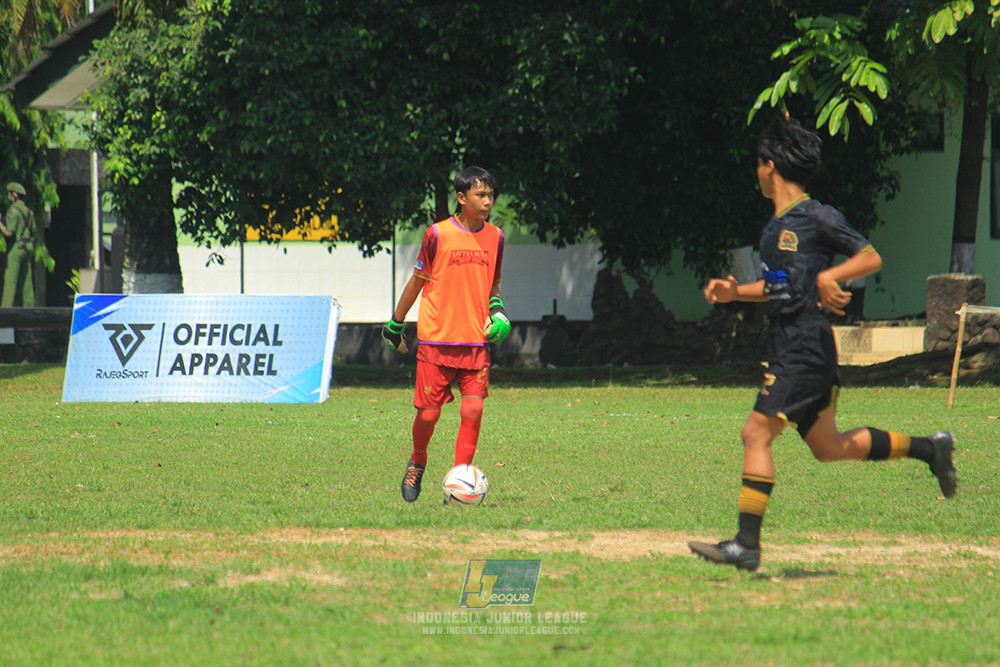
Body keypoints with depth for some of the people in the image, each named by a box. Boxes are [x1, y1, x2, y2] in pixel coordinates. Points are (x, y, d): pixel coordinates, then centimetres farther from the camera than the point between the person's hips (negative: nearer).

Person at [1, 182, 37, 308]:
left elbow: (9, 232, -19)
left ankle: (6, 306, -16)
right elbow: (33, 231, 16)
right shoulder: (28, 211, 13)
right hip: (28, 247, 8)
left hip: (16, 247, -8)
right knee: (26, 280, 9)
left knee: (10, 279, -10)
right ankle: (29, 305, 8)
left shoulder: (13, 211, -13)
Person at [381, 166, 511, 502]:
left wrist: (497, 312, 4)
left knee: (473, 410, -10)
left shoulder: (495, 237, 9)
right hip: (436, 339, -3)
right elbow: (417, 281, 8)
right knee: (429, 413, -1)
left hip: (476, 341, 3)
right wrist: (396, 324, 13)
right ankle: (417, 463, 27)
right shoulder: (437, 235, -3)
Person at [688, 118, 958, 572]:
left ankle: (747, 545, -17)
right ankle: (929, 449, 29)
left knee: (756, 432, -15)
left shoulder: (817, 217, -9)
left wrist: (831, 276, -23)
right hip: (785, 344, 10)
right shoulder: (776, 225, 17)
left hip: (806, 344, -10)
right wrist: (735, 292, 13)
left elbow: (871, 258, -8)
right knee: (829, 448, 16)